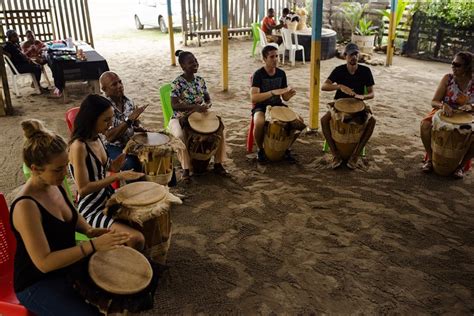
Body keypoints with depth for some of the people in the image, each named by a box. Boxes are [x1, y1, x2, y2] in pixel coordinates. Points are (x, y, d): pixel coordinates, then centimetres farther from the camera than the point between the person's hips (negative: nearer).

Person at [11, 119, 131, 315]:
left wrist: (89, 231, -5)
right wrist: (93, 245, -34)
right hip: (37, 284, -7)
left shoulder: (54, 185, -5)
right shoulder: (26, 206, -30)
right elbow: (44, 262, -31)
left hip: (67, 265, 8)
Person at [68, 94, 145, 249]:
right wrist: (117, 176, -25)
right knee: (137, 239, -22)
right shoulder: (78, 146, -23)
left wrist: (114, 166, -7)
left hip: (108, 199, 9)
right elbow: (83, 188, -25)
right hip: (91, 210, -9)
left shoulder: (97, 137, 2)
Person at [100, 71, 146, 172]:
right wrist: (129, 119, -30)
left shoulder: (128, 102, 1)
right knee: (133, 164, -30)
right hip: (112, 147, -6)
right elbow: (110, 137, -25)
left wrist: (141, 129, -7)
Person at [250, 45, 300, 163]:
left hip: (277, 105, 5)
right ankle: (260, 150, -8)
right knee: (259, 123, -38)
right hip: (261, 106, -5)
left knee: (298, 121, -17)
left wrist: (290, 94, -17)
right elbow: (253, 98, -25)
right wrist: (272, 92, -34)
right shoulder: (258, 74, -13)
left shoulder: (281, 73, 3)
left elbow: (285, 98, 7)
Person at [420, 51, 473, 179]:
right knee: (425, 125, -30)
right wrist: (443, 105, -31)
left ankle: (462, 165, -2)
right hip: (443, 114, 0)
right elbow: (434, 101, -9)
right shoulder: (448, 78, -8)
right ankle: (430, 158, -10)